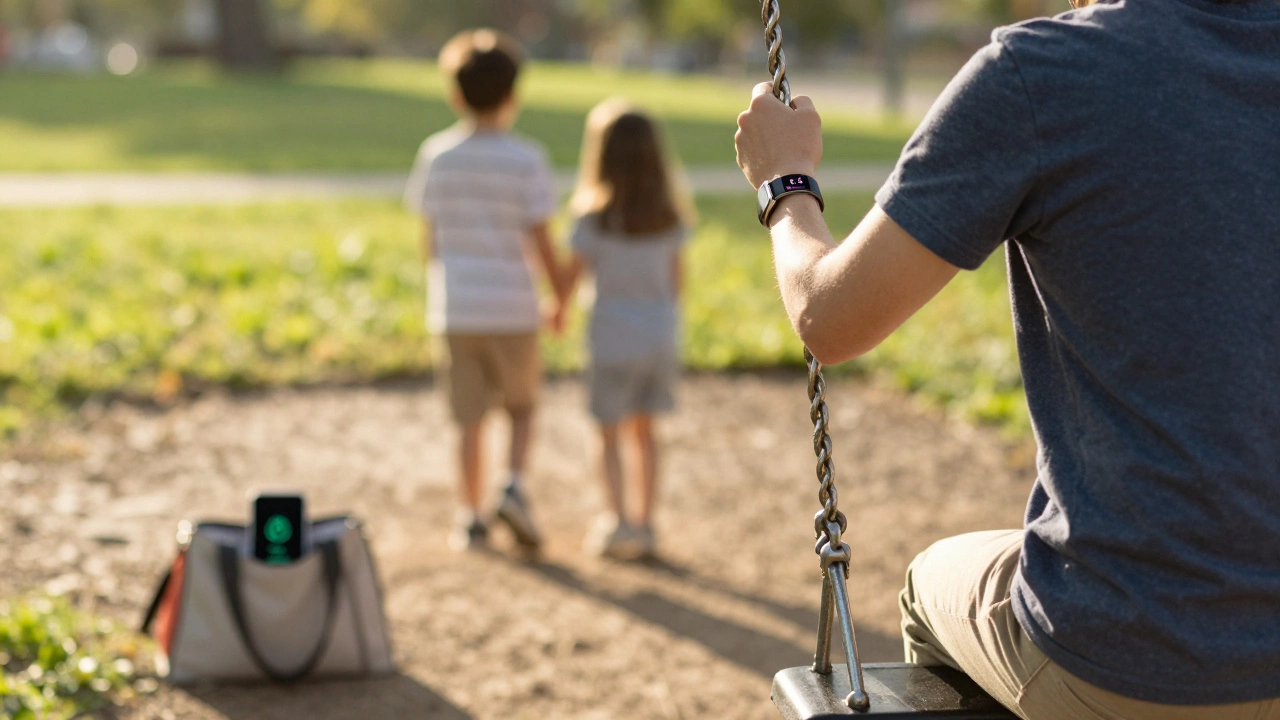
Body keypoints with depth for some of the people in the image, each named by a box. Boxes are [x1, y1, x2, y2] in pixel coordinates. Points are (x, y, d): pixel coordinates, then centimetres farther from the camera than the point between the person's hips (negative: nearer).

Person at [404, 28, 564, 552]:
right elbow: (541, 241, -9)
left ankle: (471, 519, 14)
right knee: (523, 406, 18)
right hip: (512, 309, -2)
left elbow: (428, 238, 5)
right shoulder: (526, 160, -9)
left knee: (469, 419, 11)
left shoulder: (435, 155, -1)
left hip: (455, 308, 2)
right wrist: (563, 298, 5)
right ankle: (514, 488, -2)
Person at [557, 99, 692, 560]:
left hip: (614, 340, -4)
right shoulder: (668, 215, 0)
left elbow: (571, 275, -7)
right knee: (644, 430, 15)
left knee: (611, 434, 8)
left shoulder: (596, 217, -12)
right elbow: (675, 278, 7)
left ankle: (618, 520, -3)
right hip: (660, 336, 4)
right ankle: (644, 523, 19)